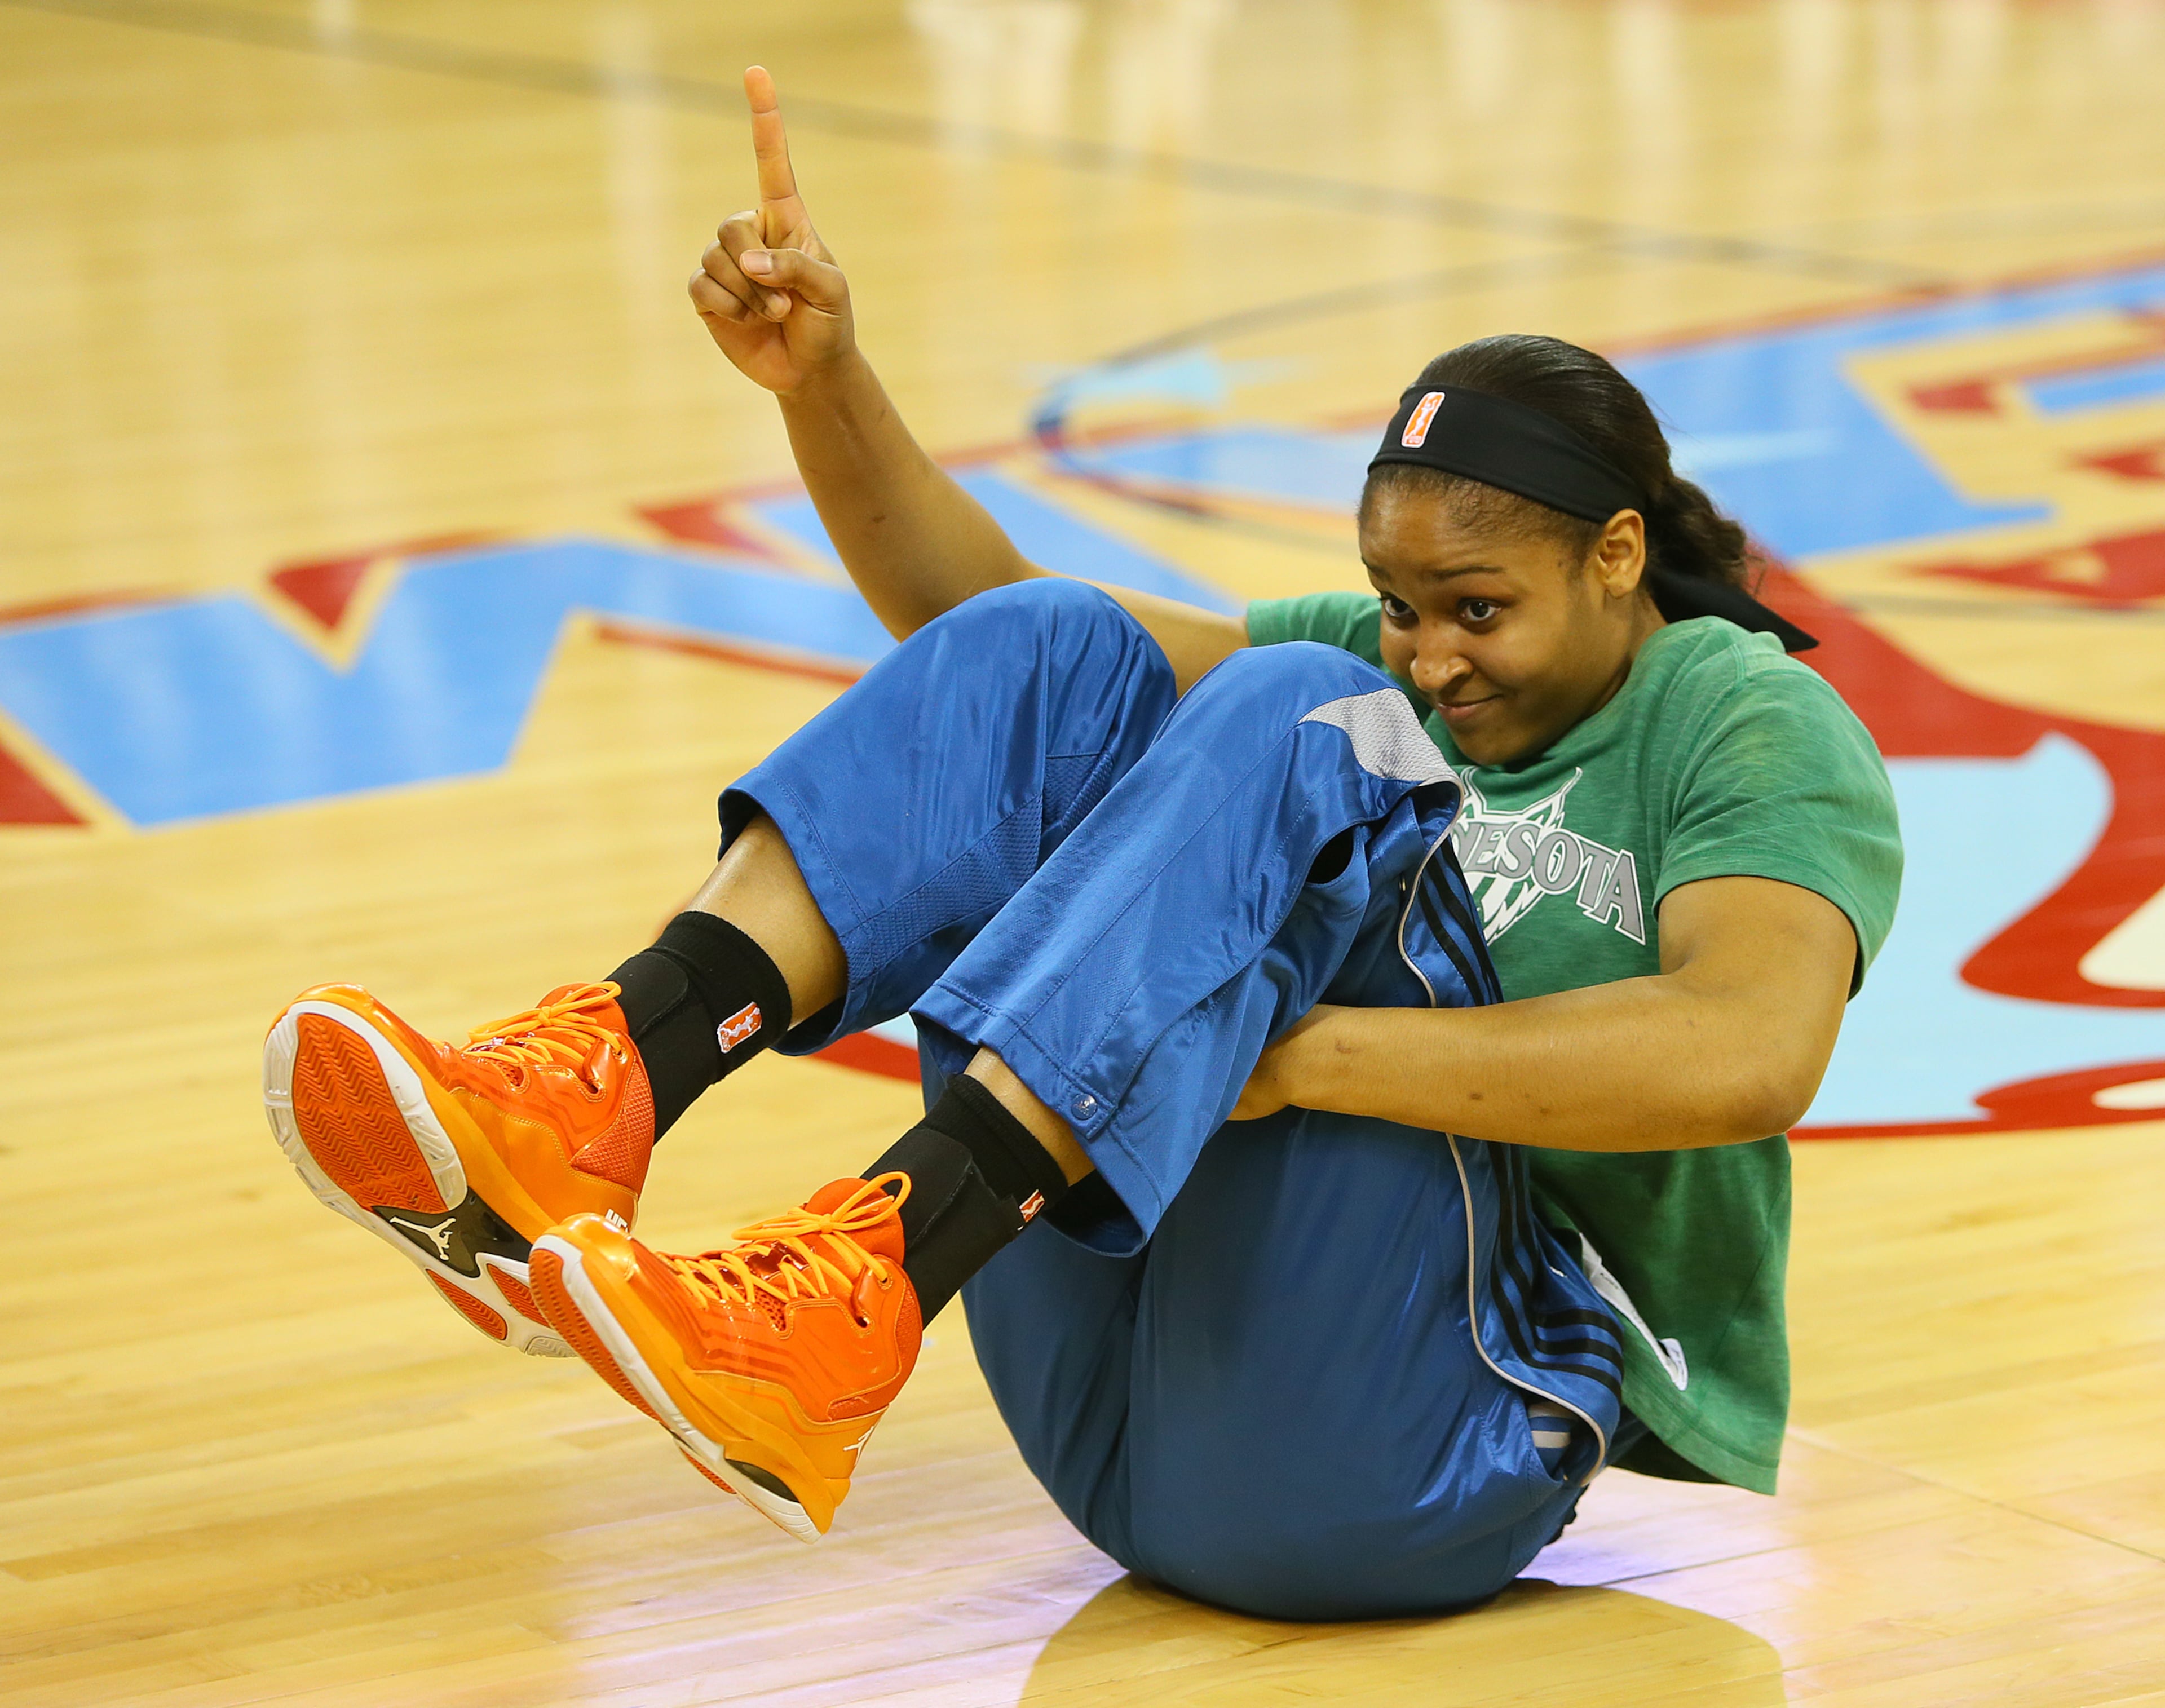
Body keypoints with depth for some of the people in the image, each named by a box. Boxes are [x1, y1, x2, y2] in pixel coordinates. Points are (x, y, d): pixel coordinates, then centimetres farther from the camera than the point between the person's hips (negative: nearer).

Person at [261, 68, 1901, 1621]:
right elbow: (981, 610, 19)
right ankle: (585, 1106, -28)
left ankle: (844, 1309, -41)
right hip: (1134, 1423, 7)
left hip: (1449, 1433, -6)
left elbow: (1748, 1054, -22)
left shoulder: (1757, 729, 0)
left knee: (1291, 723, -26)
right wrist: (825, 382, 1)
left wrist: (1293, 1052, -25)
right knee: (1045, 653, -6)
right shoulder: (1378, 678, 22)